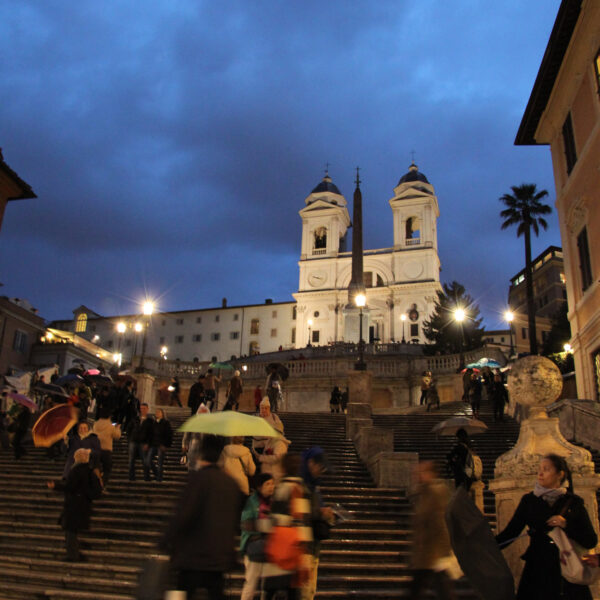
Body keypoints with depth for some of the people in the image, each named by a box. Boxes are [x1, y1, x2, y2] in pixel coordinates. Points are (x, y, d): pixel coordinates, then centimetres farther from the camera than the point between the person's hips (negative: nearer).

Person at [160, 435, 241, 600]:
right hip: (221, 554, 6)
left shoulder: (198, 477, -13)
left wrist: (165, 544, -7)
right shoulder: (231, 482, 7)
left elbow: (183, 514, -18)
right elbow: (235, 519, 14)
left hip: (195, 555, -6)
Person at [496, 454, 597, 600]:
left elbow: (591, 541, -1)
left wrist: (566, 525, -16)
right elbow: (510, 532, -3)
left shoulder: (573, 503, 3)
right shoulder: (529, 500, 3)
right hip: (537, 570, 0)